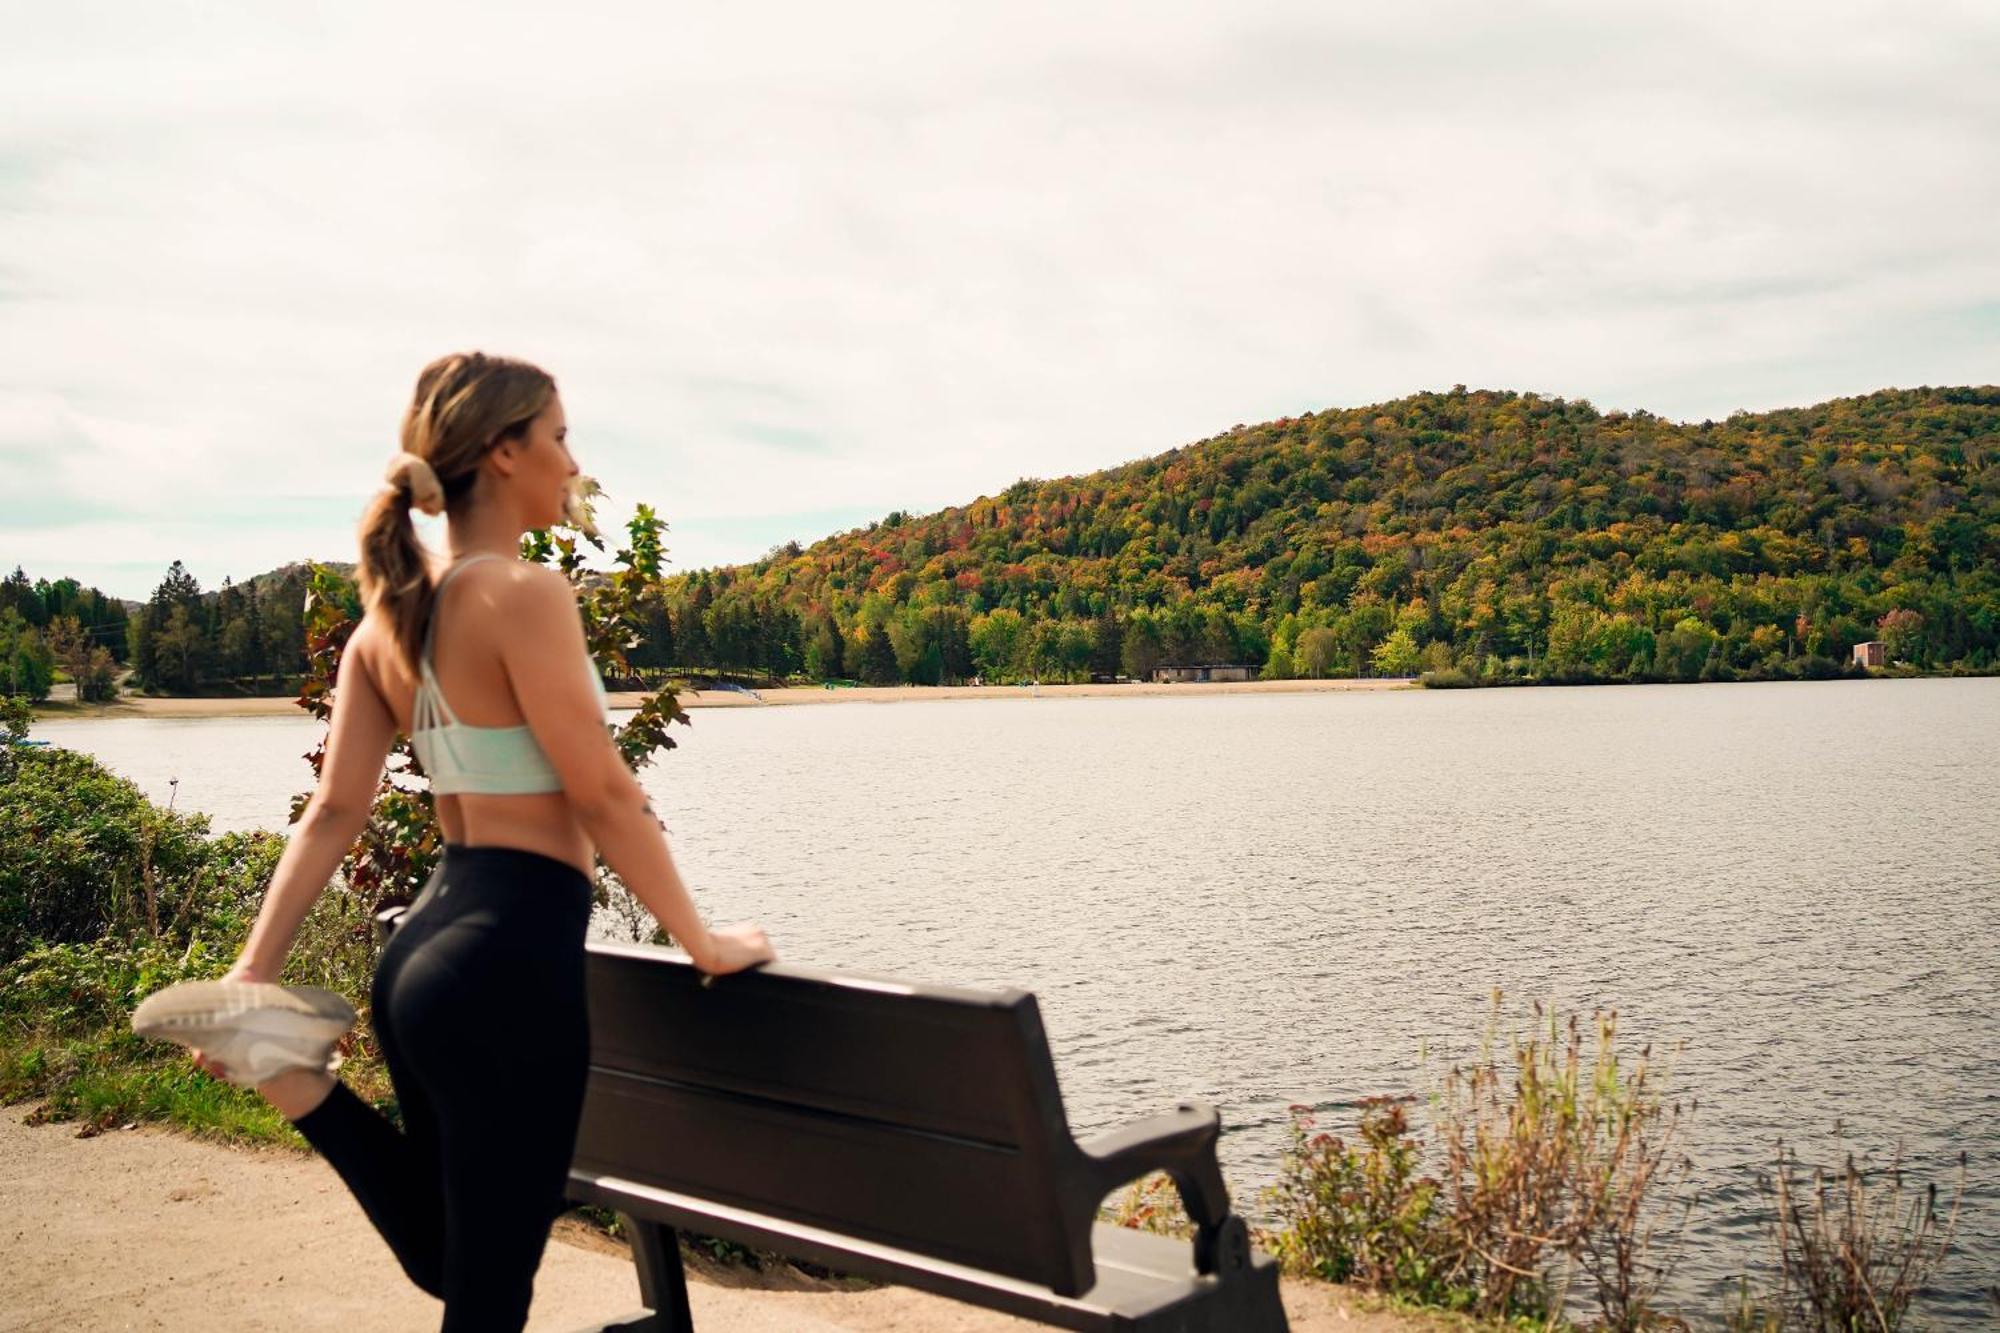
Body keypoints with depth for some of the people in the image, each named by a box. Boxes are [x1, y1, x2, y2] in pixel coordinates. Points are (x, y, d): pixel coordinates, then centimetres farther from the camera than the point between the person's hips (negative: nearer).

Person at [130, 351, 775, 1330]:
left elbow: (332, 813, 8)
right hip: (510, 954, -9)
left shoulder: (389, 614, 10)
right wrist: (704, 943, -4)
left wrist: (252, 974, 9)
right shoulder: (525, 594, -14)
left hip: (425, 942, 9)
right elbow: (603, 796, -13)